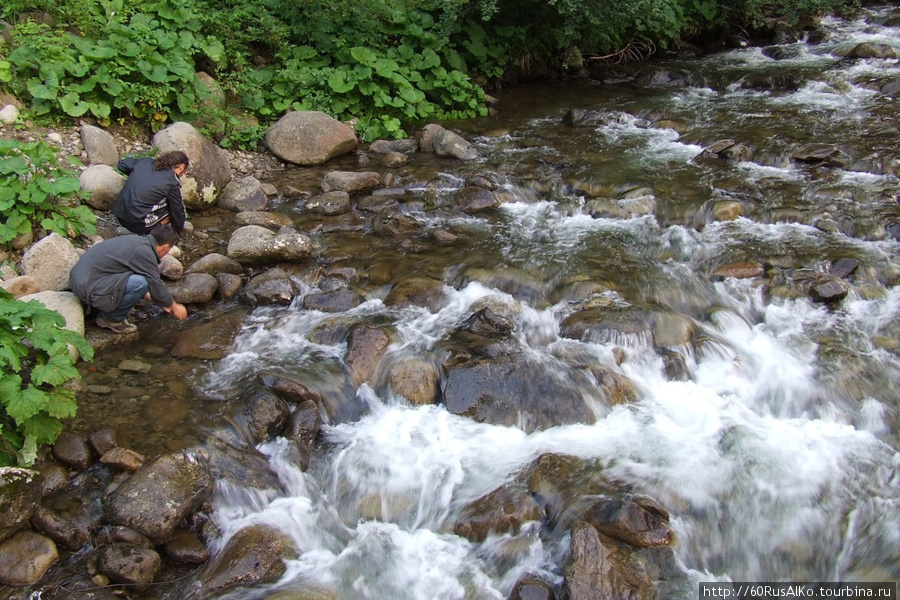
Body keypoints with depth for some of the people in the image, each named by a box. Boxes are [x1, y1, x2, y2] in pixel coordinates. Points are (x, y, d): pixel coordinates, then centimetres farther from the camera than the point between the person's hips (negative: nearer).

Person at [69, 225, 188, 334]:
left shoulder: (136, 240, 13)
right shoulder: (144, 252, -16)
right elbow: (156, 285, -9)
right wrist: (174, 307, 6)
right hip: (88, 288, -10)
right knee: (139, 283, -20)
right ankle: (113, 319, -1)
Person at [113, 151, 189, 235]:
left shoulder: (146, 161, 7)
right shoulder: (173, 182, -9)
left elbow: (122, 164, 21)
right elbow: (178, 211, 2)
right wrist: (177, 231, 20)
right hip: (138, 223, -7)